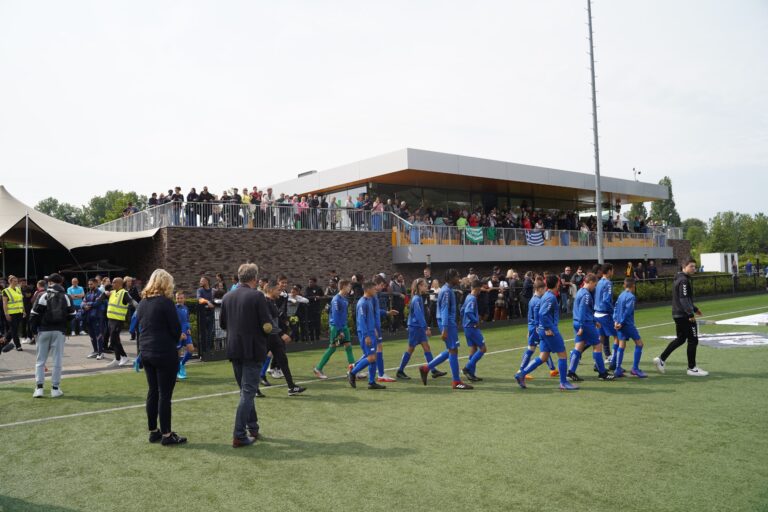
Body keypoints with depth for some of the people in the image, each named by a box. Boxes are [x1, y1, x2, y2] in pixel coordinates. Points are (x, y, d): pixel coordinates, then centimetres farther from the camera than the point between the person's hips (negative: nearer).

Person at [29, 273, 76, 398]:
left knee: (40, 360, 8)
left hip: (44, 331, -1)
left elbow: (34, 314, -5)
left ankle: (39, 388, 3)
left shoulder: (43, 296, -3)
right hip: (59, 331, 1)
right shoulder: (66, 297, 4)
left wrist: (35, 328, 8)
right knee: (57, 360, 4)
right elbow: (71, 315, 4)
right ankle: (55, 388, 5)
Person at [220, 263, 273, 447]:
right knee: (248, 392, -1)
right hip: (253, 350, -6)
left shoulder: (227, 297, 4)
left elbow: (222, 324, 13)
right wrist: (267, 328, 5)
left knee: (245, 390, 19)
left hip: (234, 350, 6)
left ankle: (252, 427, 28)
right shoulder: (257, 296, -13)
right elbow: (267, 326, -16)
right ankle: (239, 436, -2)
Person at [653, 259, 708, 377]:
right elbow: (683, 299, -23)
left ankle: (661, 359, 15)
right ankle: (692, 368, 6)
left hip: (678, 314, 10)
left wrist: (694, 308, 27)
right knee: (693, 340, -2)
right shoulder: (684, 280, -15)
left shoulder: (680, 279, 16)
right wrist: (691, 314, -24)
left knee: (680, 339, 17)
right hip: (685, 315, -10)